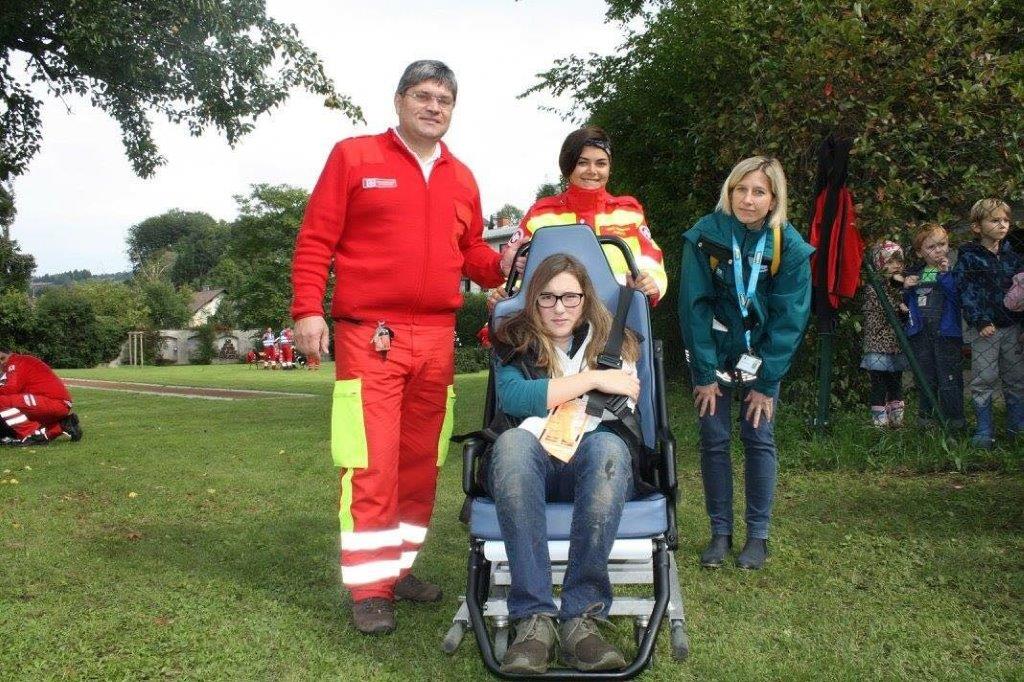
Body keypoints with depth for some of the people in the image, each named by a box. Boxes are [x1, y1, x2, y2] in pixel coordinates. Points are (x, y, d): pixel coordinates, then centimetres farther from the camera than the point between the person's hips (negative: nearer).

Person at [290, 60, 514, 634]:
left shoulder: (462, 178, 15)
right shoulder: (354, 156, 3)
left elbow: (470, 251, 18)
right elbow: (316, 239, -2)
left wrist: (500, 265, -3)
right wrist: (308, 309, -11)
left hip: (437, 338, 5)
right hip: (369, 335, -5)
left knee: (421, 462, 10)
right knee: (372, 464, -7)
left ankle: (401, 566, 25)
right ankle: (370, 587, 3)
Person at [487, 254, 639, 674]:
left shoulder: (611, 342, 17)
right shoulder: (515, 343, 14)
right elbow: (511, 397, -7)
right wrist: (591, 379, -9)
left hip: (590, 468, 1)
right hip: (529, 467, 0)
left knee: (608, 446, -34)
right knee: (512, 442, -35)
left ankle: (581, 618, -37)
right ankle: (533, 619, -39)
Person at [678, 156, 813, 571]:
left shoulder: (790, 247, -13)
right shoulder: (704, 236, -14)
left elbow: (789, 319, -10)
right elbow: (694, 307, -13)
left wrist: (766, 383, -12)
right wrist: (704, 374, -14)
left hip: (761, 355, 0)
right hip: (713, 353, 0)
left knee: (759, 438, -2)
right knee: (713, 439, -1)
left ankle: (758, 535, 11)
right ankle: (720, 532, 12)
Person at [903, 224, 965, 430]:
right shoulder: (914, 273, 8)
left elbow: (959, 297, -18)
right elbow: (906, 302, 17)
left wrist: (945, 275, -25)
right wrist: (906, 288, -2)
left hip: (946, 333, -4)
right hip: (920, 333, 4)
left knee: (950, 375, 1)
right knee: (925, 376, 13)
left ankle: (954, 416, 12)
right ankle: (925, 413, 24)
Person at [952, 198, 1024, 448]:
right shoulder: (968, 259, -6)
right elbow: (967, 293, -11)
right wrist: (981, 322, -18)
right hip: (984, 329, -5)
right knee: (983, 380, -3)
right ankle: (984, 431, 5)